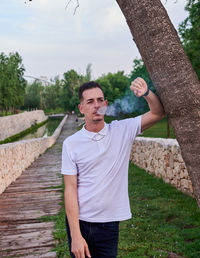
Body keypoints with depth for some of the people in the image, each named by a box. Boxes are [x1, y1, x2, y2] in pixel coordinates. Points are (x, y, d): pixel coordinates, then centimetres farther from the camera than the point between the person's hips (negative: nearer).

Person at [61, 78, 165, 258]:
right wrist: (75, 235, -12)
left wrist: (146, 93, -25)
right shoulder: (71, 143, -6)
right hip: (79, 221, 0)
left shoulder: (122, 131, -1)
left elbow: (158, 113, -4)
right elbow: (70, 189, -8)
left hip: (109, 223, 1)